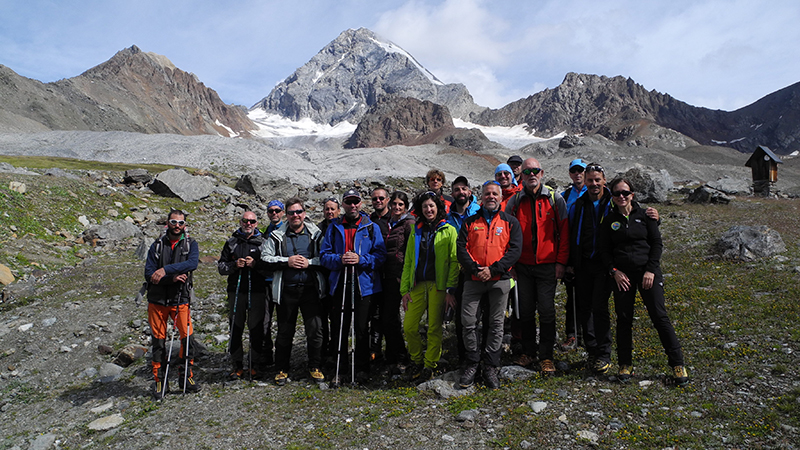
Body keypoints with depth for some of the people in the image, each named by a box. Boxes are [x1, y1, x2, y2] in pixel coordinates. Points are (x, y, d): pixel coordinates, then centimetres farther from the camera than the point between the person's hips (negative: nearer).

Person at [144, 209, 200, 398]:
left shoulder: (191, 244, 2)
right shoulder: (157, 245, 3)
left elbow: (192, 263, -19)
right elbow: (149, 274, -4)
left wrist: (166, 270, -27)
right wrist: (172, 278, -18)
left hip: (181, 299, -1)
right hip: (157, 300, 1)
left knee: (188, 338, -5)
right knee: (158, 341, 6)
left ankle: (187, 377, 12)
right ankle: (160, 381, 20)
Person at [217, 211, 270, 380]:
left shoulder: (262, 242, 6)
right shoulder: (231, 243, 12)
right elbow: (221, 267, 12)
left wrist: (256, 264, -16)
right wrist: (234, 265, -7)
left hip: (257, 291, -2)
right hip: (236, 291, 2)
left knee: (256, 328, 2)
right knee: (235, 328, 5)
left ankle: (255, 364, 15)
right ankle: (237, 365, 16)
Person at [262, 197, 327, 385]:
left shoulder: (315, 234, 5)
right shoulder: (276, 236, 6)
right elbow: (265, 257, 1)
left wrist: (310, 262, -12)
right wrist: (287, 261, -11)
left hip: (310, 289, 0)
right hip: (286, 290, 1)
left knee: (315, 329, 0)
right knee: (284, 331, 10)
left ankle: (315, 367, 17)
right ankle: (282, 369, 24)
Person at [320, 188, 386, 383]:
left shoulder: (371, 227, 5)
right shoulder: (334, 227, 10)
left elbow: (380, 255, 0)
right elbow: (324, 255, 6)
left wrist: (360, 259, -16)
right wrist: (339, 259, -14)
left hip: (364, 285, -1)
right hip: (339, 285, 2)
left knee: (362, 329, 4)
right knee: (338, 328, 6)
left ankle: (363, 368, 18)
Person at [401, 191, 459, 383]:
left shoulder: (448, 231, 4)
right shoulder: (415, 232, 16)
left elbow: (454, 262, -2)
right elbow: (408, 263, 15)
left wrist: (451, 289, -10)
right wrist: (405, 289, 8)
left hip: (438, 286, -3)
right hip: (417, 285, 4)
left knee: (434, 327, 1)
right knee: (409, 326, -1)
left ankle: (429, 366, 16)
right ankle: (417, 362, 20)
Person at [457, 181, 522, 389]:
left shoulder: (510, 222, 8)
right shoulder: (470, 222, 11)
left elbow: (515, 249, -3)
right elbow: (461, 248, 3)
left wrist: (492, 269, -14)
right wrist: (475, 269, -13)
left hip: (500, 280, 0)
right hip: (473, 279, 1)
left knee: (496, 324, 5)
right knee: (468, 322, -2)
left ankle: (491, 367, 16)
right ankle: (472, 364, 15)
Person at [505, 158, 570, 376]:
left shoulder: (555, 200, 1)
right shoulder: (514, 202, 5)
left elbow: (564, 233, 1)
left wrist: (561, 261, -4)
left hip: (548, 265, -2)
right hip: (523, 266, 2)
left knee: (546, 311, 0)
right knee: (525, 310, 8)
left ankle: (546, 356, 12)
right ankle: (528, 351, 23)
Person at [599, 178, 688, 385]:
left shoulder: (644, 215, 3)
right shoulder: (609, 220, 6)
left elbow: (657, 243, 2)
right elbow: (605, 250, 7)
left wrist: (651, 269, -7)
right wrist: (614, 271, -6)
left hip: (648, 271, -1)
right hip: (622, 274, 1)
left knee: (659, 316, -5)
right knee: (624, 319, 3)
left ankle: (677, 364, 7)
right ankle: (625, 364, 16)